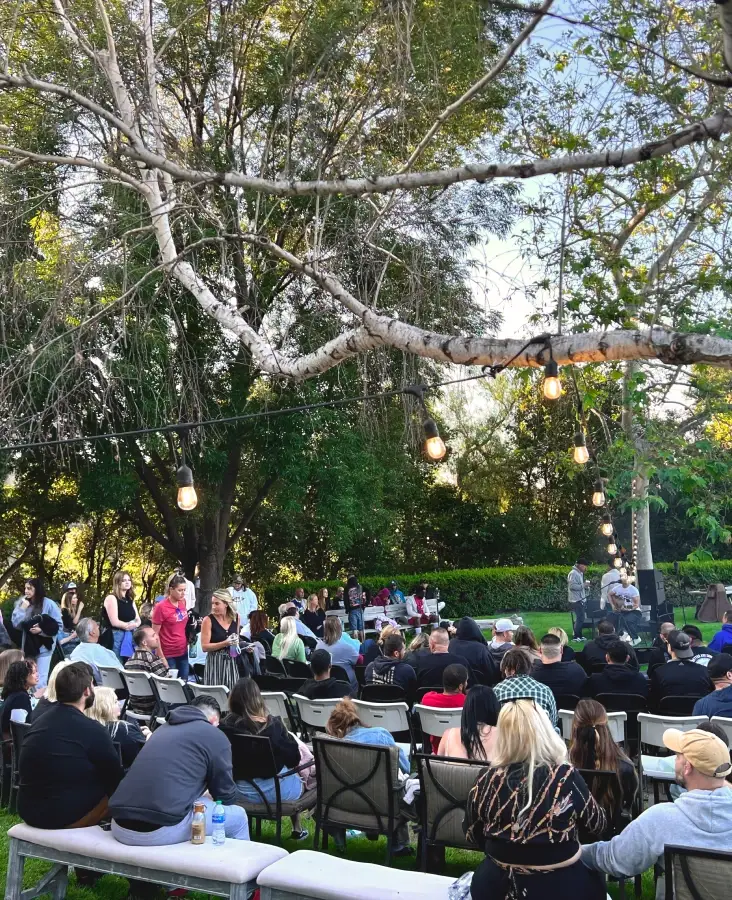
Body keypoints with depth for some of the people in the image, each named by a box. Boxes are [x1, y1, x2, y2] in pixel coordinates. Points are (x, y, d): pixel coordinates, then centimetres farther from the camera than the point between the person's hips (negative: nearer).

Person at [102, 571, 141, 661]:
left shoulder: (130, 600, 14)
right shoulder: (111, 598, -9)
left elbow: (138, 620, 11)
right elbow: (115, 622, -16)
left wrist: (134, 625, -12)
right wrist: (130, 625, -4)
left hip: (130, 637, 7)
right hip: (116, 637, -7)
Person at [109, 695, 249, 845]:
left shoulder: (163, 728, 22)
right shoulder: (216, 736, 4)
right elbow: (227, 796, 12)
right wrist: (210, 797, 34)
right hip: (162, 829, -7)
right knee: (238, 817, 16)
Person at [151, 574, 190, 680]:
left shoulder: (183, 602, 3)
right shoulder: (161, 607, -14)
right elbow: (155, 634, -11)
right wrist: (161, 658, -13)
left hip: (183, 652, 6)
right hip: (168, 655, -6)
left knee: (184, 683, 10)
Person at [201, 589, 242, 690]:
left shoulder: (236, 617, 3)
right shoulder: (208, 620, -10)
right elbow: (204, 647, -14)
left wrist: (236, 644, 3)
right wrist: (225, 643, -23)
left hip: (232, 662, 4)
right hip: (215, 663, -4)